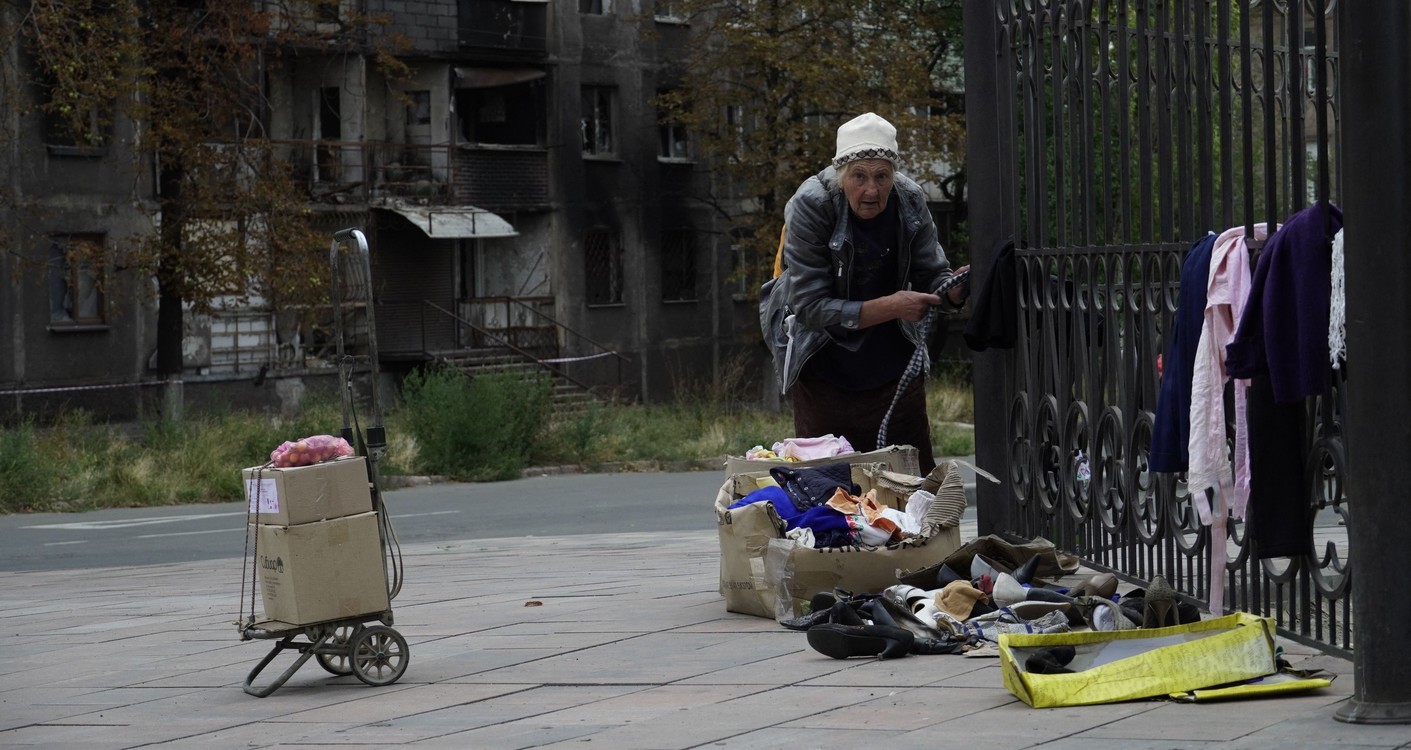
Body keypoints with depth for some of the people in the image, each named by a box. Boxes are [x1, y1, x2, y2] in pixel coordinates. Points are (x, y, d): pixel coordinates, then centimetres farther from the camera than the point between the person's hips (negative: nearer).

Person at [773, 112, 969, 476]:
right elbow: (809, 307, -20)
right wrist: (890, 308, -27)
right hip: (826, 375, -3)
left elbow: (932, 278, 1)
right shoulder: (811, 206, -17)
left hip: (896, 374, 3)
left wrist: (955, 289, -23)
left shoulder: (909, 201, -6)